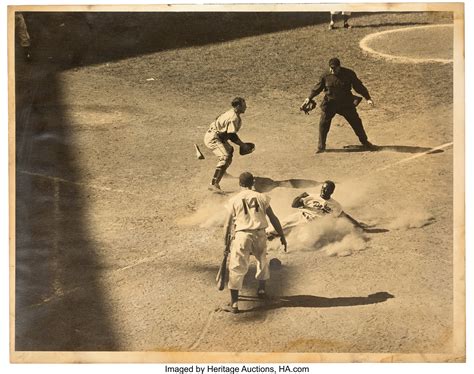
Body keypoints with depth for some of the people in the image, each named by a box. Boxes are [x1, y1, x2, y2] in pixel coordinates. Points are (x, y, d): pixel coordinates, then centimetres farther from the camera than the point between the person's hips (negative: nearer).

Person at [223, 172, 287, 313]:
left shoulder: (234, 200, 2)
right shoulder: (261, 197, 6)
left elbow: (228, 224, 2)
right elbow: (273, 218, 7)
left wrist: (226, 242, 12)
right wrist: (282, 236, 14)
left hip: (242, 235, -2)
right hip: (260, 234, 2)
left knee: (237, 268, 0)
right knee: (262, 261, 27)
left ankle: (234, 302, -7)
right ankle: (261, 289, 44)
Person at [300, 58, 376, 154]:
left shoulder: (349, 74, -9)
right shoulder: (325, 76, -7)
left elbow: (358, 86, -3)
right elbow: (317, 88, 4)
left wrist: (368, 98, -8)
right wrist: (309, 98, -3)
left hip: (346, 103, 0)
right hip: (330, 103, 0)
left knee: (356, 122, 5)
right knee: (323, 124, -3)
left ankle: (365, 143, 22)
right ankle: (321, 146, 13)